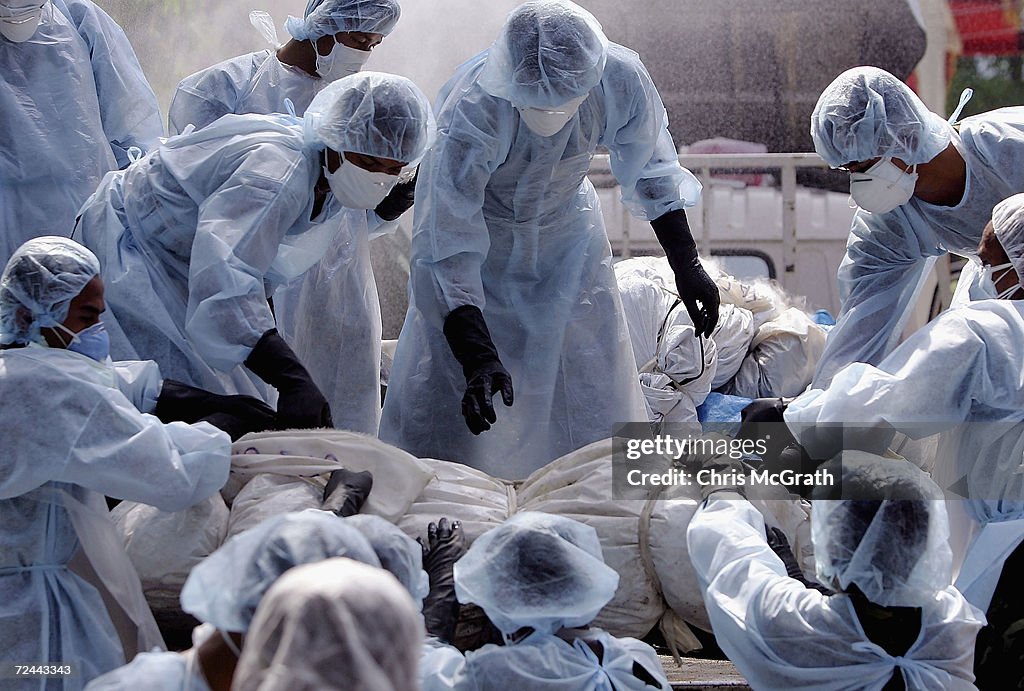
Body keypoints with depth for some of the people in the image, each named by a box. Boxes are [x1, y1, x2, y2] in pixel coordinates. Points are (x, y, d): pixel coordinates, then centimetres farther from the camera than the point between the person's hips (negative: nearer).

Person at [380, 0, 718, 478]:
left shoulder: (622, 80, -29)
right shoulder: (469, 113, -40)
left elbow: (651, 174, -6)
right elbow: (447, 253, -38)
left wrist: (687, 267, 1)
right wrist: (478, 358, -47)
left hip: (568, 240, 3)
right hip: (475, 233, -3)